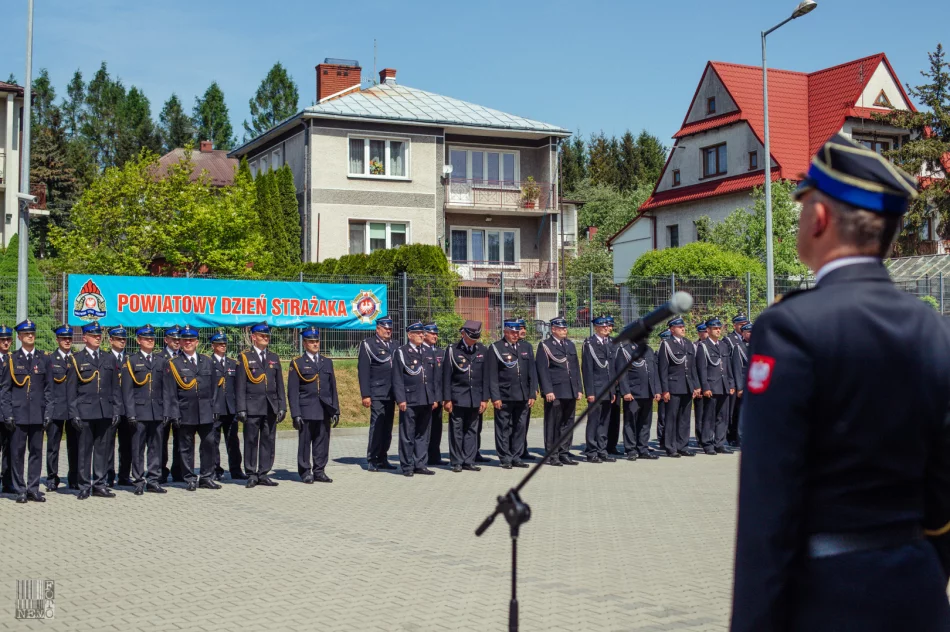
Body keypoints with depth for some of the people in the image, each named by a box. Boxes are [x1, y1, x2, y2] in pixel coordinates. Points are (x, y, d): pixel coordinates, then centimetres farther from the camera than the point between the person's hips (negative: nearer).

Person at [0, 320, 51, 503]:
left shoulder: (43, 359, 9)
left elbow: (48, 389, 9)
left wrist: (47, 412, 2)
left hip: (38, 414, 2)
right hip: (18, 414, -2)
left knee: (36, 451, 4)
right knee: (17, 452, 1)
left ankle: (33, 489, 12)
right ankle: (20, 490, 8)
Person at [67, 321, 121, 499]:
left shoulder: (109, 359, 14)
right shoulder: (76, 359, 4)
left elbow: (115, 387, 13)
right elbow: (71, 389, 1)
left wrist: (116, 410, 6)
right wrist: (73, 413, -6)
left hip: (106, 412, 3)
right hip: (85, 412, -3)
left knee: (103, 449, 5)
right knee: (85, 449, 0)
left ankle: (99, 485, 12)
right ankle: (85, 486, 7)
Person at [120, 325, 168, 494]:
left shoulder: (161, 360, 13)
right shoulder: (131, 361, 3)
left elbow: (165, 388, 12)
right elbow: (127, 390, -2)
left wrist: (166, 411, 5)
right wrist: (130, 413, -9)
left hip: (157, 412, 3)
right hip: (139, 412, -3)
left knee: (156, 447, 5)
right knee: (138, 448, 0)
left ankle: (153, 480, 12)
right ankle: (138, 482, 7)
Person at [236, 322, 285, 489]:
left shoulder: (274, 358, 15)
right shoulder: (245, 358, 2)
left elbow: (279, 384, 14)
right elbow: (240, 385, -2)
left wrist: (282, 406, 7)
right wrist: (241, 409, -9)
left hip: (271, 407, 4)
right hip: (252, 407, -4)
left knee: (268, 441, 5)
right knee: (251, 441, -1)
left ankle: (263, 474, 11)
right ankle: (251, 475, 6)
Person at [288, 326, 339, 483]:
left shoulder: (327, 362, 14)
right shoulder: (297, 363, 2)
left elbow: (333, 388, 15)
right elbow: (293, 392, -2)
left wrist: (335, 410, 9)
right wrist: (296, 414, -9)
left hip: (324, 411, 3)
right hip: (306, 411, -3)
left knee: (323, 442, 4)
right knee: (304, 442, 1)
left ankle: (319, 471, 13)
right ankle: (305, 472, 10)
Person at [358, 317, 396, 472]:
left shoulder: (394, 346, 16)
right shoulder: (368, 345, -2)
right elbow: (363, 371, -7)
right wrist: (365, 395, -12)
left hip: (391, 395, 6)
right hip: (377, 395, -6)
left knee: (387, 428, 7)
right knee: (377, 426, -7)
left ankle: (382, 459, 14)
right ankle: (372, 461, 0)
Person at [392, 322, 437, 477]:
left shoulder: (428, 353, 16)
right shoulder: (401, 352, -1)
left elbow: (435, 377, 18)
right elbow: (397, 378, -6)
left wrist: (435, 397, 10)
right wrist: (400, 399, -13)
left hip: (427, 401, 5)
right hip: (409, 401, -5)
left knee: (423, 434, 10)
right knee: (407, 435, 0)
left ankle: (420, 464, 17)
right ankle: (407, 466, 7)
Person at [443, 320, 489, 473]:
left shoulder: (482, 351, 5)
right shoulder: (453, 350, -3)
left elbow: (485, 376, 7)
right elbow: (446, 376, -3)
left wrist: (484, 398, 3)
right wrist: (447, 399, -6)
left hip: (475, 398, 3)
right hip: (458, 397, -3)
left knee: (472, 430, 6)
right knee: (456, 430, 0)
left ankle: (469, 461, 12)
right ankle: (457, 462, 7)